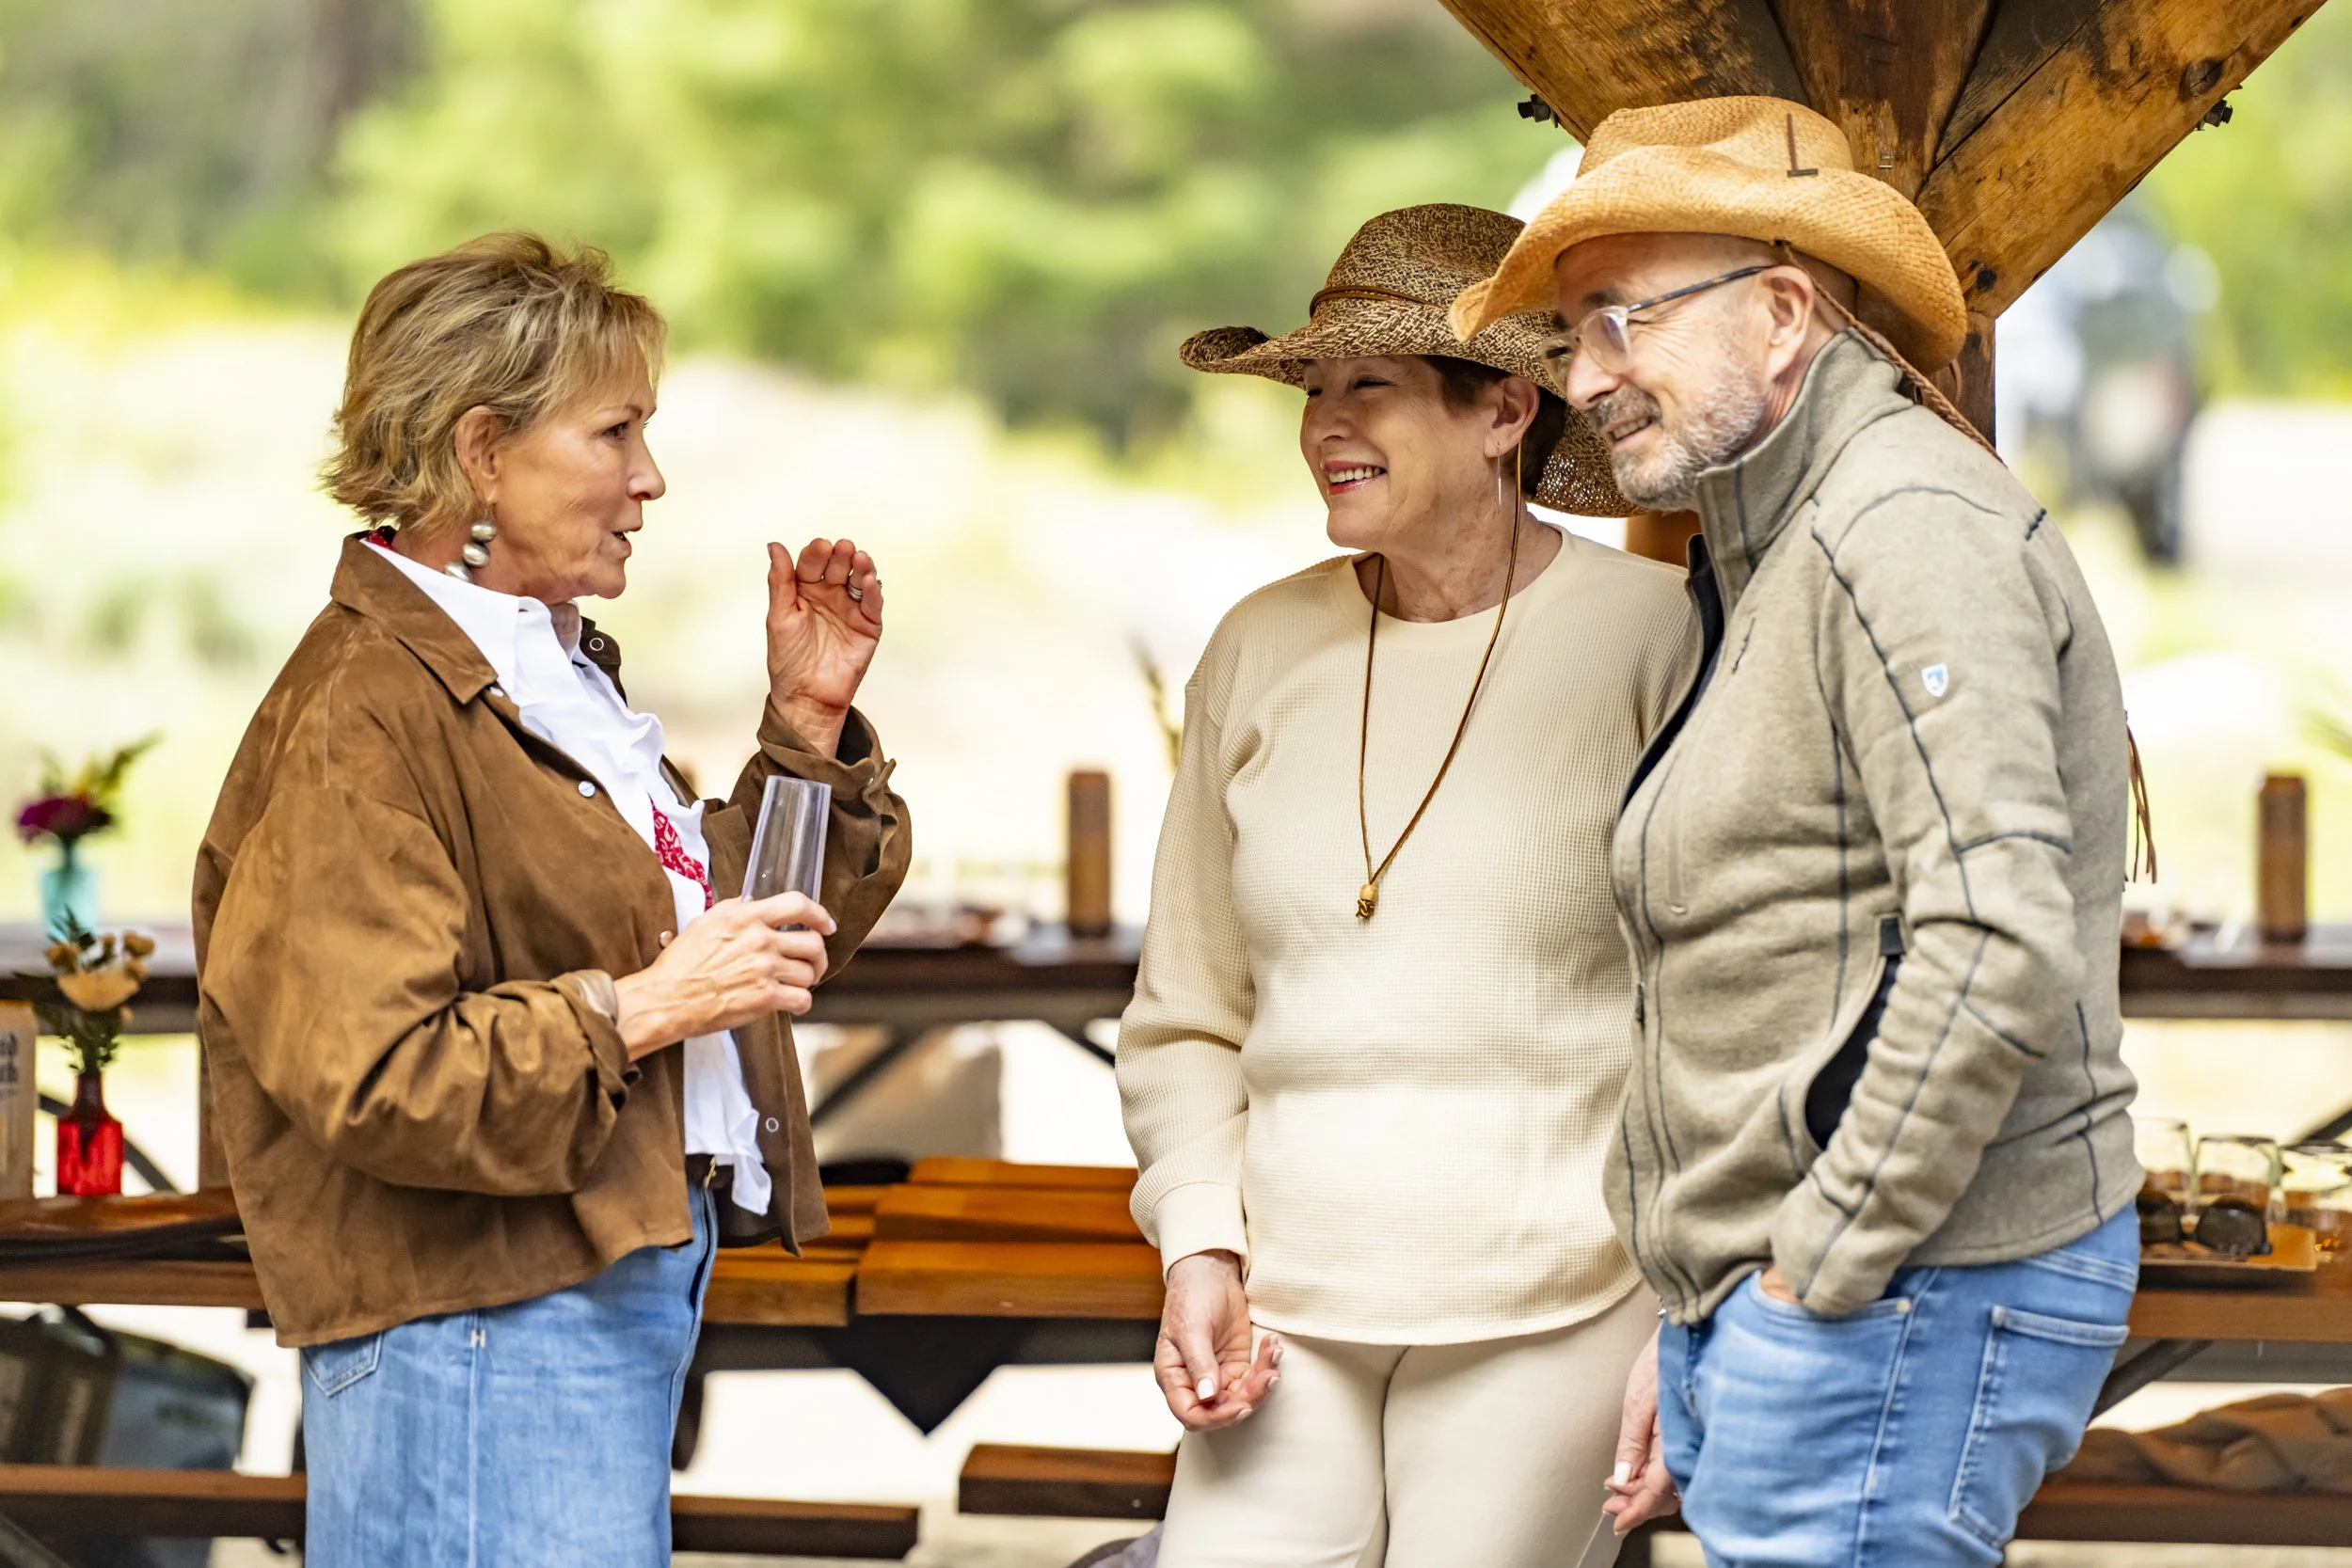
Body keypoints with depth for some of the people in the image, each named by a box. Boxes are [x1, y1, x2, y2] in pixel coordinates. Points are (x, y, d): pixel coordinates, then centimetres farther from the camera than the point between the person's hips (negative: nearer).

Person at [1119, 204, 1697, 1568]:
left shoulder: (1649, 638, -5)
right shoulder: (1261, 654, 9)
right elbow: (1186, 1021, 15)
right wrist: (1201, 1251, 2)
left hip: (1545, 1319, -4)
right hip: (1288, 1320, 4)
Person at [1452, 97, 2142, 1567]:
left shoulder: (1906, 527, -14)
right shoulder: (1771, 563, 18)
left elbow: (1999, 948, -25)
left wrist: (1817, 1272, -18)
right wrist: (1696, 1330, 19)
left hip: (1904, 1300, -10)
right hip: (1780, 1297, 10)